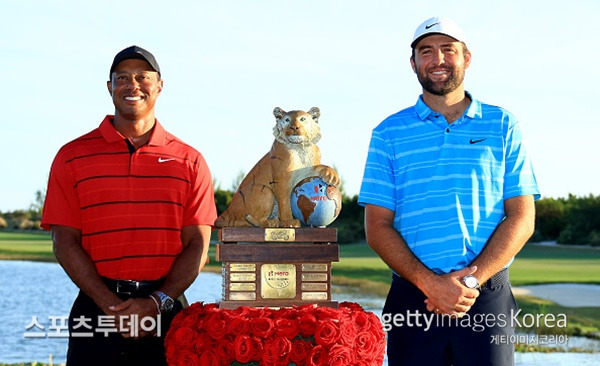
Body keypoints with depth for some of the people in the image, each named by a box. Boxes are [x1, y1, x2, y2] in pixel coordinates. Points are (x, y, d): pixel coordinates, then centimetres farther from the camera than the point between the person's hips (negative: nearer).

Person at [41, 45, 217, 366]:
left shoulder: (189, 161, 8)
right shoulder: (72, 156, 5)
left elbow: (197, 245, 2)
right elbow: (65, 242, -1)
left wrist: (157, 302, -12)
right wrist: (112, 305, -12)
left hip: (166, 312, 1)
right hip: (96, 311, 0)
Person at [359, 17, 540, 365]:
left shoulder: (503, 126, 8)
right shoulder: (389, 133, 8)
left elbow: (521, 219, 3)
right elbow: (378, 227, 3)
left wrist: (473, 280, -11)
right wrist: (430, 282, -11)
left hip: (487, 297, 0)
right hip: (413, 297, 0)